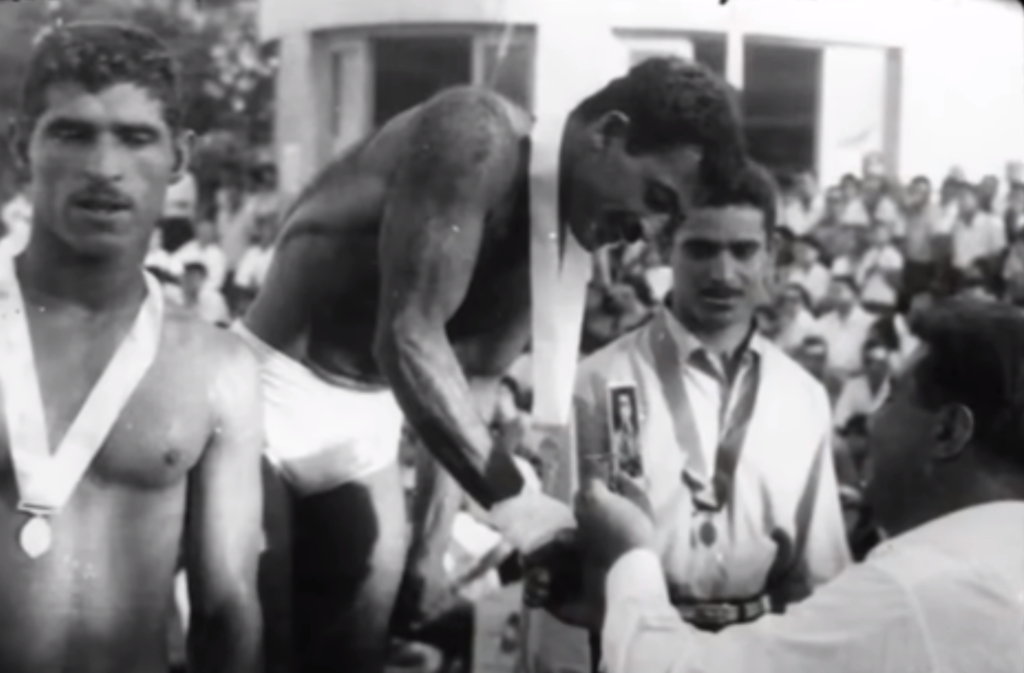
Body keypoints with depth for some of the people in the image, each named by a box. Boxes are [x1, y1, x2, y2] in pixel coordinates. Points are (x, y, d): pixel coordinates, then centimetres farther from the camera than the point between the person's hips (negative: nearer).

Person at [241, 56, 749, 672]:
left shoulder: (556, 238, 1)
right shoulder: (477, 137, -24)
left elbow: (474, 383, 6)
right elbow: (408, 337, -29)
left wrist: (431, 550, 2)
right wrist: (508, 493, -32)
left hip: (372, 415, 8)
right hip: (281, 386, -7)